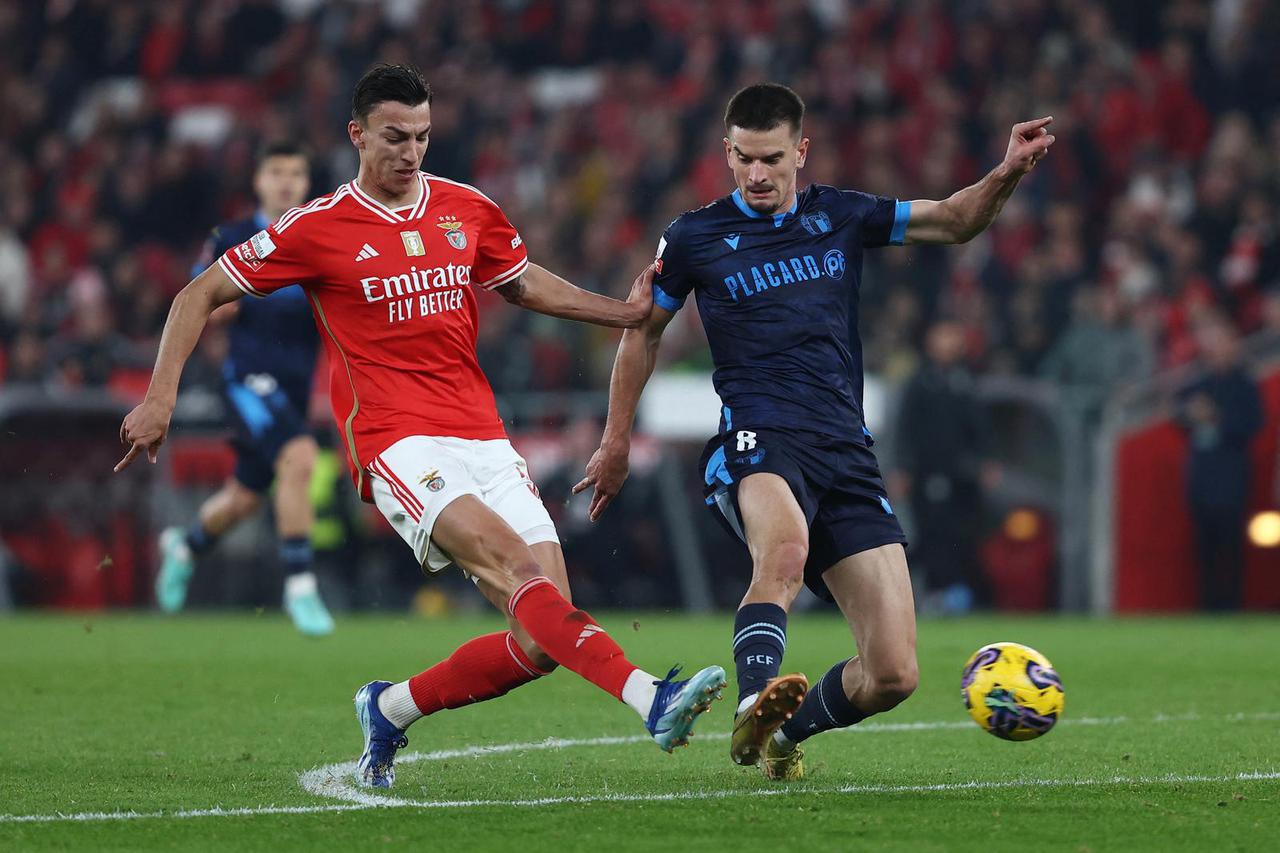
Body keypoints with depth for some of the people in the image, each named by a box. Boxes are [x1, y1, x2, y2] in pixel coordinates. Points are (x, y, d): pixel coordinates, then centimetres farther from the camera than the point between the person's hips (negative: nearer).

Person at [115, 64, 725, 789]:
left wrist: (626, 312, 21)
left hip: (485, 440, 6)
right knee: (516, 567, -29)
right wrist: (161, 397, -3)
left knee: (542, 641, -6)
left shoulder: (467, 209, 12)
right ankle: (653, 699, -45)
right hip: (401, 448, -5)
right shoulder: (319, 227, 0)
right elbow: (201, 295, 6)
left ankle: (390, 709, 15)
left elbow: (522, 282, 31)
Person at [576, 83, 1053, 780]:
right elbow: (642, 331, 19)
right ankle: (754, 708, -52)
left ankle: (785, 731, 20)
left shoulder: (839, 217, 13)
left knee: (893, 675, -5)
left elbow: (954, 221, 20)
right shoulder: (694, 237, 6)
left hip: (846, 454, 4)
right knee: (786, 547, -43)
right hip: (757, 442, -4)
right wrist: (615, 444, 21)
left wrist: (1007, 173, 0)